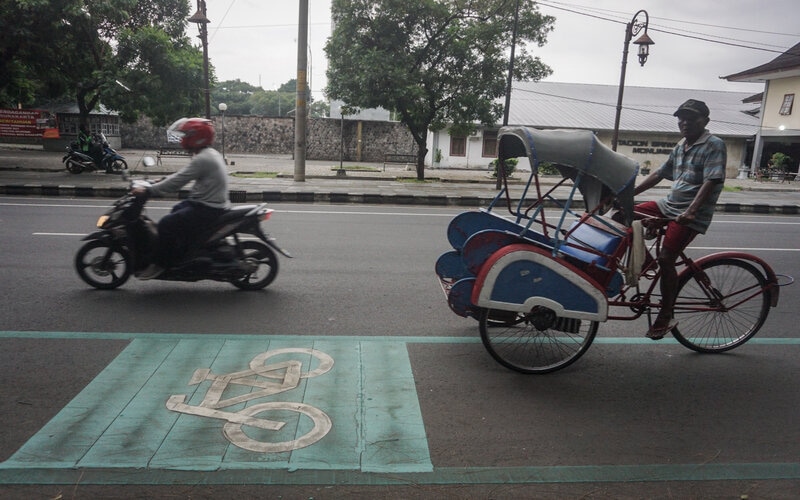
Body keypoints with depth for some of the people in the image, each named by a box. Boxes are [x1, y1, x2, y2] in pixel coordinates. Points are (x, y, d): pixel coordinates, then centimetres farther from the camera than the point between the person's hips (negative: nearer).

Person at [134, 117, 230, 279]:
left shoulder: (202, 159, -20)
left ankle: (160, 264, -1)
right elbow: (181, 176, 22)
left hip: (207, 209, -11)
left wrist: (148, 191, -16)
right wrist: (158, 183, 18)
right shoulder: (210, 154, 13)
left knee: (166, 224, -14)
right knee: (176, 211, 27)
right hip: (212, 203, 11)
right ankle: (180, 252, 35)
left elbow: (177, 182, -22)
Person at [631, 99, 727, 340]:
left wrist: (690, 211, -33)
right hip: (670, 203, 8)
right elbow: (659, 174, 18)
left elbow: (711, 182, -20)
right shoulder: (680, 146, 15)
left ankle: (666, 317, -3)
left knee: (665, 259, -16)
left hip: (691, 214, -8)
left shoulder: (714, 145, -8)